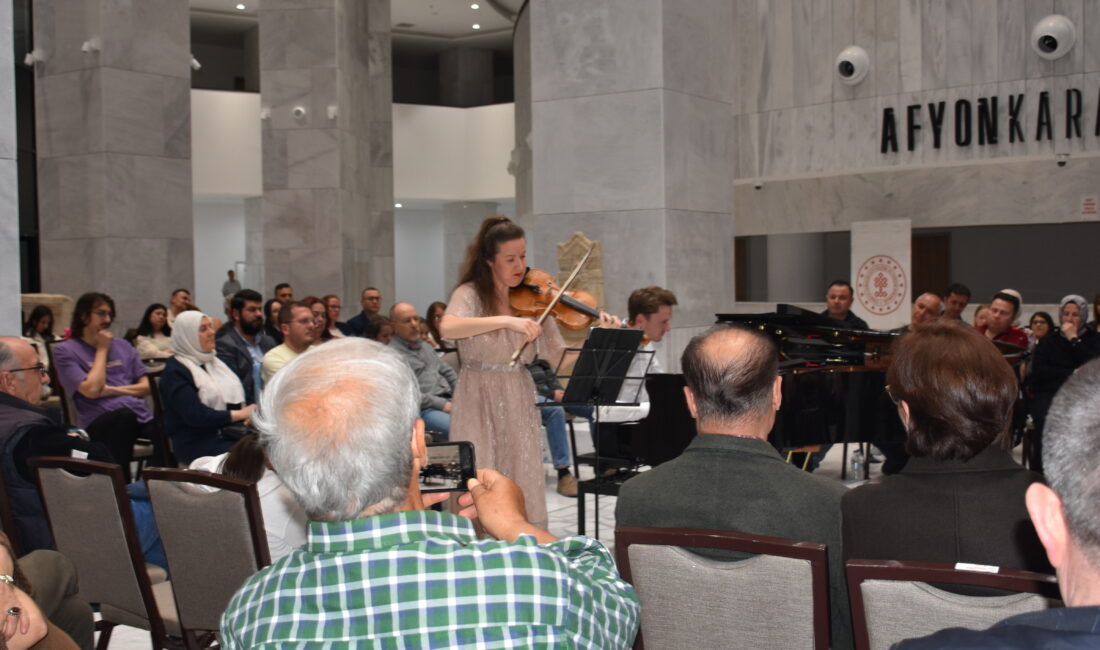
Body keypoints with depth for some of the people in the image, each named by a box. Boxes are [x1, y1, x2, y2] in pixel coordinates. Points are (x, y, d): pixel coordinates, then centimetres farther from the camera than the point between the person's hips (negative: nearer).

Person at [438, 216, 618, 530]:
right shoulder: (471, 294, -6)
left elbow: (559, 357, 2)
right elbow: (447, 328, -28)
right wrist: (506, 320, -35)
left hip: (519, 405, 3)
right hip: (479, 405, -3)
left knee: (525, 490, 2)